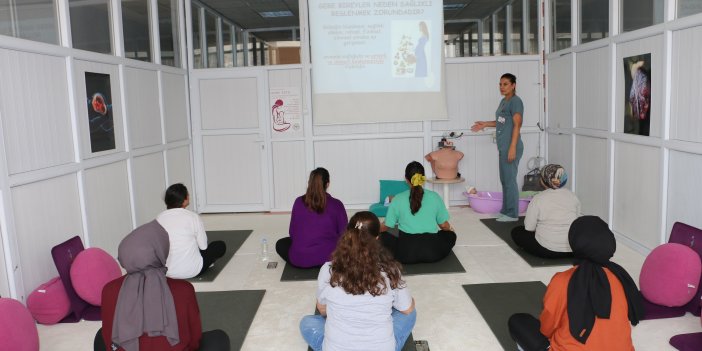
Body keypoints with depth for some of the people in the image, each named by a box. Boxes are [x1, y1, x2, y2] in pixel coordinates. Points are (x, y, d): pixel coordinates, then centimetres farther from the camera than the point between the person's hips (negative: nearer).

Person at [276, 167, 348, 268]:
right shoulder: (336, 205, -6)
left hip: (299, 259, 2)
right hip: (329, 257, -1)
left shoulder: (299, 202, -1)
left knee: (281, 244, 31)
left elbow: (292, 232, 6)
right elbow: (344, 233, -1)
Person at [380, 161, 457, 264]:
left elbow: (386, 226, 10)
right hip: (432, 252, 1)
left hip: (406, 253, -1)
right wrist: (449, 228, 38)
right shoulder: (434, 197, 4)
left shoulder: (398, 199, 2)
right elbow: (444, 225, 13)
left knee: (383, 236, 26)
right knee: (450, 235, 30)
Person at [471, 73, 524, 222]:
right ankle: (506, 210, 22)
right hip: (503, 147, 9)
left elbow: (517, 125, -16)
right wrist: (485, 124, 17)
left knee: (510, 180, -5)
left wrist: (512, 148, -21)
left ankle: (512, 214, 3)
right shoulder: (503, 101, 16)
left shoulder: (515, 101, -10)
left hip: (511, 147, -9)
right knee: (504, 180, 13)